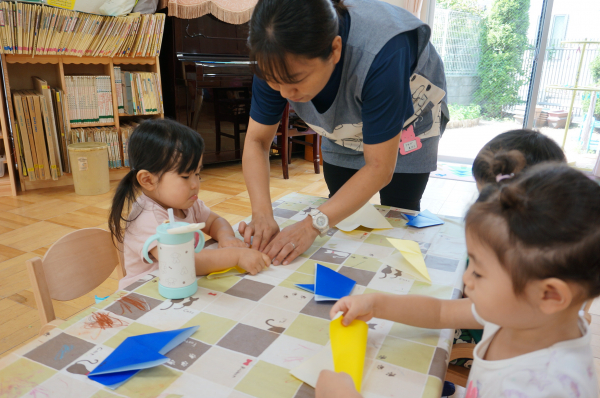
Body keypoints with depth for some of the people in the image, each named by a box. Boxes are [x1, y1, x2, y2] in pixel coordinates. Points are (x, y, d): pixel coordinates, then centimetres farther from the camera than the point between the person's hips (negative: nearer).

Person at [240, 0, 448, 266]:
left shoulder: (380, 57, -45)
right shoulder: (279, 60, -30)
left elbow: (379, 169, -39)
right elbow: (256, 141, -23)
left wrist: (313, 225, -47)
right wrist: (262, 215, -39)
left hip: (408, 120, -3)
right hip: (347, 126, 4)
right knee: (340, 218, 6)